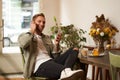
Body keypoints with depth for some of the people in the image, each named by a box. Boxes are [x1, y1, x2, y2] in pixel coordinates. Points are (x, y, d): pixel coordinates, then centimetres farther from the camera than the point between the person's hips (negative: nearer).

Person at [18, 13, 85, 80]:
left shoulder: (47, 38, 29)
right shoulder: (24, 35, 12)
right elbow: (23, 44, -15)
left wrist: (56, 43, 2)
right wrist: (32, 31, -1)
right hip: (39, 66, -6)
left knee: (74, 50, -14)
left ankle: (65, 72, -47)